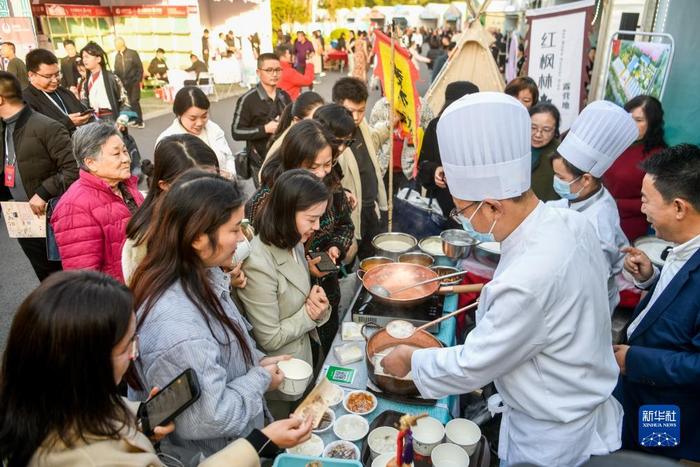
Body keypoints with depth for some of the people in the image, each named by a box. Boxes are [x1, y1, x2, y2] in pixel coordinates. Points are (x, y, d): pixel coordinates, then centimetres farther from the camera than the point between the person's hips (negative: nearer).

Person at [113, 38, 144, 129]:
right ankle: (137, 120, 11)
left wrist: (139, 80, -9)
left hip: (133, 82, -4)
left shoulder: (133, 53, -2)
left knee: (134, 101, -6)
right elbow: (116, 70, 12)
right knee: (130, 102, 3)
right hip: (123, 83, 4)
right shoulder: (117, 56, 9)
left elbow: (140, 67, -3)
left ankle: (140, 121, 2)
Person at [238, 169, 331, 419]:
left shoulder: (294, 243, -7)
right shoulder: (258, 265, -32)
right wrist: (309, 315, -17)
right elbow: (269, 339, -25)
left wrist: (319, 308, -12)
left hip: (304, 356, 7)